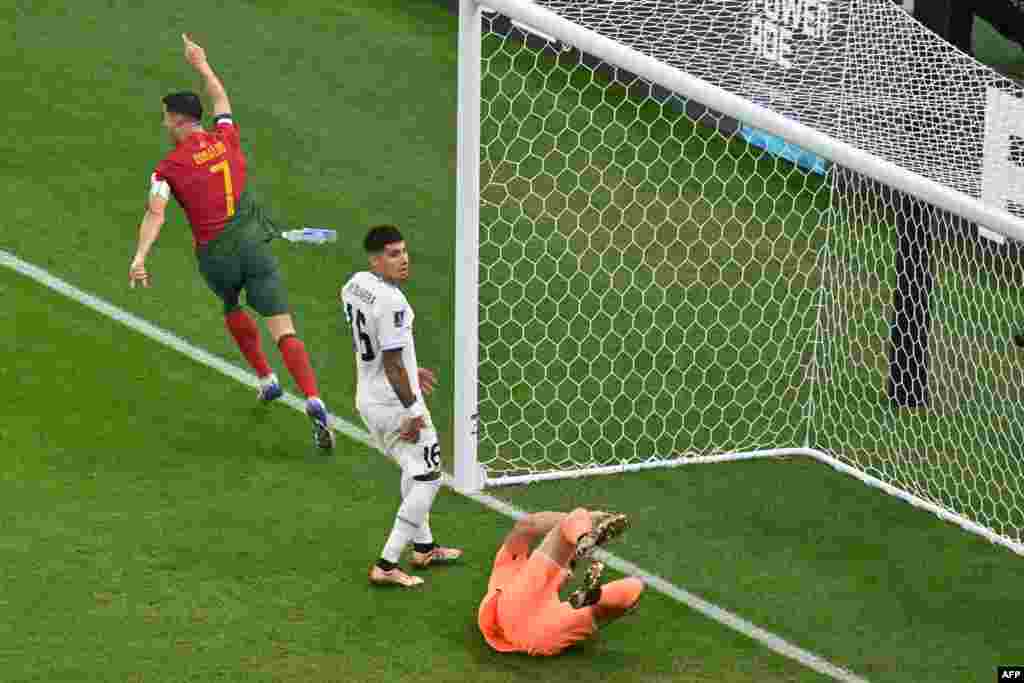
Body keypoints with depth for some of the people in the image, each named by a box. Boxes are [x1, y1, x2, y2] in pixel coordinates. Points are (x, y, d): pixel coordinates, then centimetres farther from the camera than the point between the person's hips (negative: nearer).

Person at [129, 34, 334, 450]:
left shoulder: (169, 168, -1)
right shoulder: (225, 136, 10)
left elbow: (155, 214, -17)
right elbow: (221, 101, 31)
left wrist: (139, 257, -24)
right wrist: (202, 66, 43)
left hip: (215, 256, -1)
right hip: (253, 243, 1)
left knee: (232, 308, 33)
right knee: (284, 332, -7)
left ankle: (266, 379, 37)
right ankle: (313, 401, -25)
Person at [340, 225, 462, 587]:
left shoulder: (354, 284, 1)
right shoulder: (392, 303, -27)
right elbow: (391, 364, -25)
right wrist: (413, 412, -16)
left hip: (367, 398, 9)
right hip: (396, 403, -9)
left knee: (413, 469, 27)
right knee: (427, 479, 4)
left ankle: (423, 547, 41)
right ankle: (387, 565, 1)